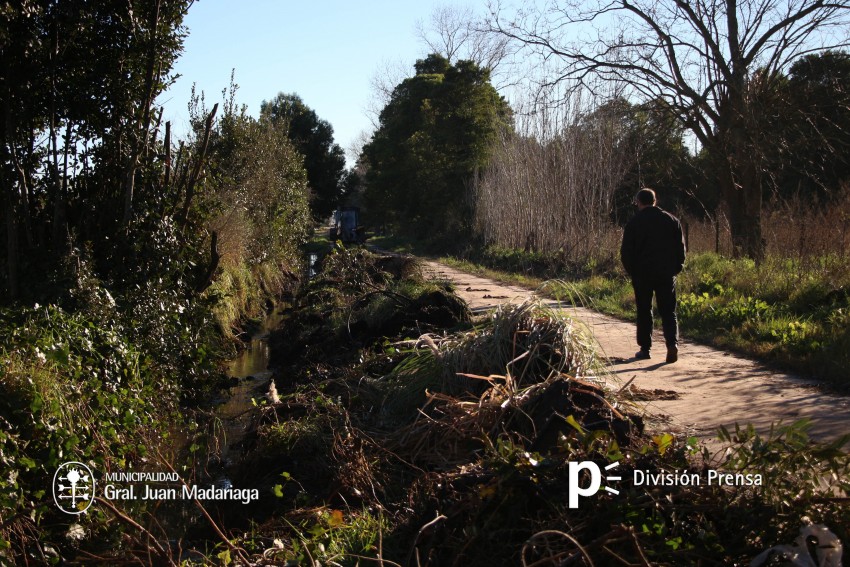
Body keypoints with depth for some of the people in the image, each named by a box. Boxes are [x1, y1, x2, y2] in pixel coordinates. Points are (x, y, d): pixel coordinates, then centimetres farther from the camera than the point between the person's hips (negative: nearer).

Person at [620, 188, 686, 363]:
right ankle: (672, 343, -15)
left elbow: (626, 252, -3)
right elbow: (680, 247, 6)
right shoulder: (672, 220, 5)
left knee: (644, 311, 9)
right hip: (667, 274, 2)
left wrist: (632, 272, 8)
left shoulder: (634, 223, -4)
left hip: (642, 274, -2)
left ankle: (645, 348, 12)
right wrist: (676, 268, 14)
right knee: (668, 311, 5)